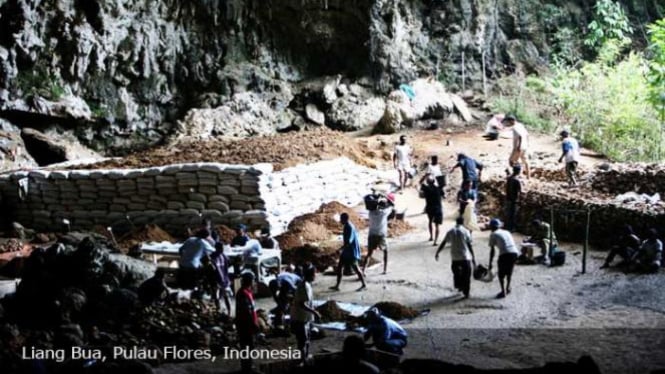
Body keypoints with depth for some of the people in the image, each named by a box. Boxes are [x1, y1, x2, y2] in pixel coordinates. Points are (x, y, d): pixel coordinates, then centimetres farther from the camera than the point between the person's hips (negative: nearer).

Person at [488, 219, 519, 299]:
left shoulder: (493, 234, 9)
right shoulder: (507, 232, 26)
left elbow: (492, 250, 4)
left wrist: (490, 263, 7)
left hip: (505, 254, -6)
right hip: (514, 252, 6)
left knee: (501, 274, 10)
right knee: (509, 271, 26)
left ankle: (503, 291, 5)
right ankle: (508, 288, 38)